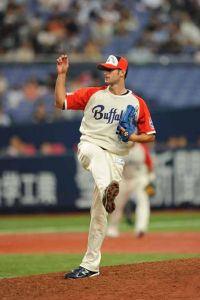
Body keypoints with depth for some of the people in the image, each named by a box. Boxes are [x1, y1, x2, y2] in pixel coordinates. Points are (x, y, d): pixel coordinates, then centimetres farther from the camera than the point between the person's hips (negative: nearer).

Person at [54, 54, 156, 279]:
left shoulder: (137, 103, 5)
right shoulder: (92, 94, 7)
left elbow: (150, 136, 9)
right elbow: (60, 102, 3)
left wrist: (132, 137, -10)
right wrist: (62, 74, -5)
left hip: (115, 158, 0)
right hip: (89, 148, 0)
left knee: (99, 213, -3)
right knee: (97, 154, -40)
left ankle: (90, 265, 4)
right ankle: (107, 190, -64)